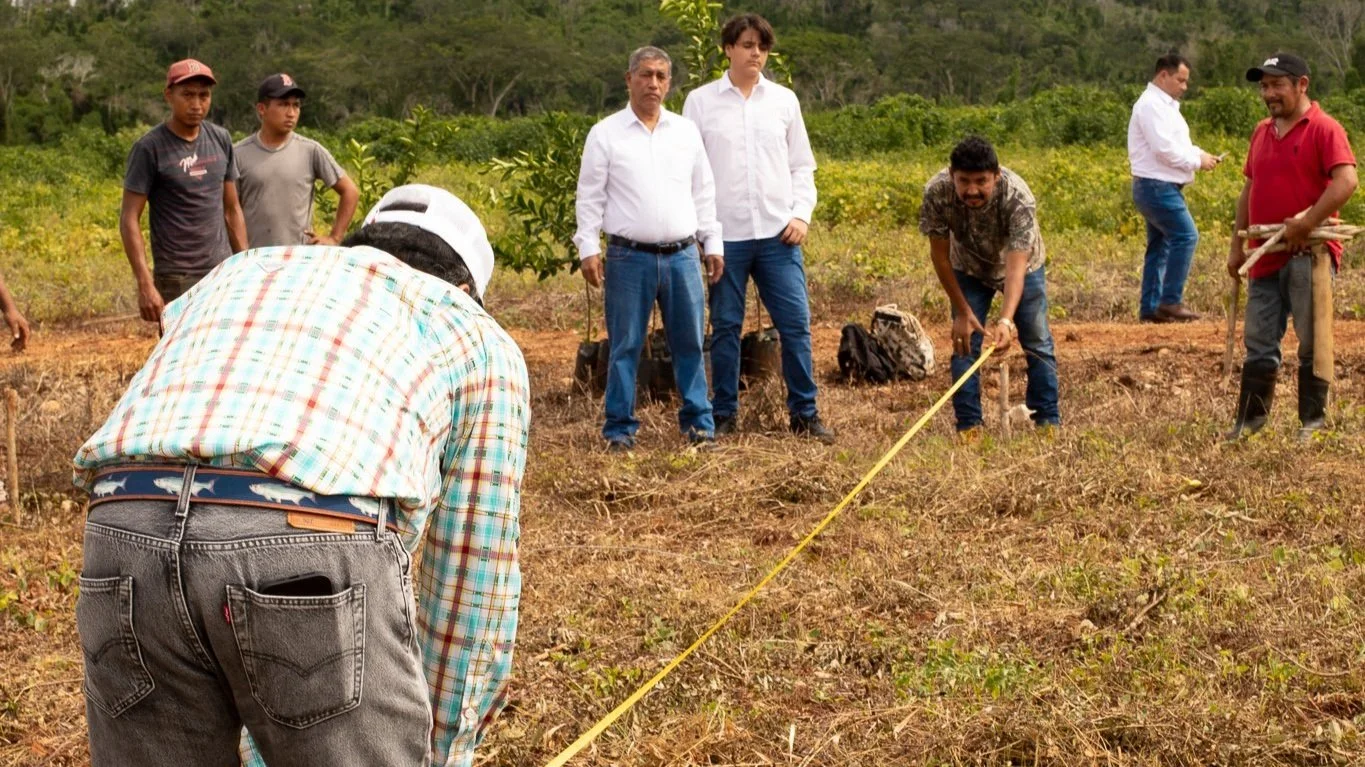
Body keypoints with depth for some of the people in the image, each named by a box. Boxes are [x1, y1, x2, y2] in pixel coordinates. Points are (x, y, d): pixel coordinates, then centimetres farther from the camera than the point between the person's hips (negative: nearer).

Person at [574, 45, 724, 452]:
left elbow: (703, 193, 16)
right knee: (624, 346, 1)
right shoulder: (605, 134, 2)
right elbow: (590, 196, 2)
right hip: (629, 257, -3)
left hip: (682, 255, 3)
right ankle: (620, 426, 8)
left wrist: (712, 243, 12)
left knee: (689, 342, 5)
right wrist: (588, 248, -6)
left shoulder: (686, 132, 12)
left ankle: (698, 421, 13)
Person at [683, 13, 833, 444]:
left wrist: (801, 213, -1)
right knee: (725, 327, 5)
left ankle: (804, 413, 9)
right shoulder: (701, 102, 3)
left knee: (796, 324, 0)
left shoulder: (784, 101, 9)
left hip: (777, 233, 2)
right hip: (724, 235, -2)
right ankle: (724, 416, 14)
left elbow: (802, 166, 13)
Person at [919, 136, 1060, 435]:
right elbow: (940, 255, -20)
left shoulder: (1018, 197, -39)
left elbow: (1016, 267, -43)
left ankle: (1049, 423, 14)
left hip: (1021, 265, -1)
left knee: (1038, 344, 2)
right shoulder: (936, 193, -34)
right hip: (969, 269, 1)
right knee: (964, 344, -4)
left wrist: (1006, 321, -57)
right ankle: (969, 427, 6)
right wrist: (962, 311, -16)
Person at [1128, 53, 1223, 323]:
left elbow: (1175, 145, 23)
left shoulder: (1164, 105, 19)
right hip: (1156, 186, -11)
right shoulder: (1151, 105, -13)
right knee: (1185, 236, -15)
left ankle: (1150, 307, 13)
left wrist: (1198, 154, 4)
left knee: (1160, 245, 10)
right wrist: (1197, 161, -12)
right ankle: (1170, 301, -13)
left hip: (1161, 188, 11)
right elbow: (1164, 149, -21)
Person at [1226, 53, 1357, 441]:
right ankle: (1250, 419, 18)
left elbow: (1346, 181, -21)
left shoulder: (1324, 129, -9)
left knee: (1312, 343, 2)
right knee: (1259, 343, 10)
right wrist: (1237, 246, 16)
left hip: (1307, 254, -7)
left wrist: (1306, 223, -24)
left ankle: (1313, 422, 12)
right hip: (1266, 257, 7)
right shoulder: (1261, 132, 15)